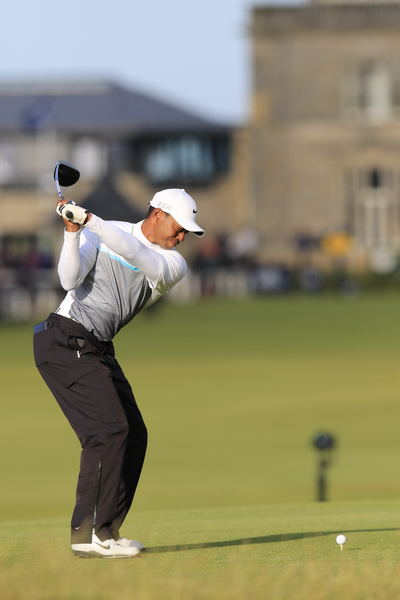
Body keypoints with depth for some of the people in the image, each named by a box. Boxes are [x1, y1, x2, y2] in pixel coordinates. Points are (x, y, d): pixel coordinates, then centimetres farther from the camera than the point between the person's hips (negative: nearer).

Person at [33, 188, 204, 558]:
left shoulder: (173, 264, 6)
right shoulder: (100, 235, 0)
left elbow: (134, 253, -15)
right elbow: (71, 280, -12)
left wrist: (88, 220, -24)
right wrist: (73, 233, -23)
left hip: (97, 349, 8)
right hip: (66, 342, -8)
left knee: (133, 435, 6)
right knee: (109, 430, -17)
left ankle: (104, 533, 11)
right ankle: (88, 534, -17)